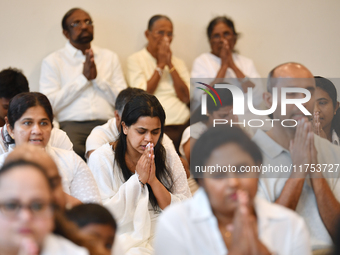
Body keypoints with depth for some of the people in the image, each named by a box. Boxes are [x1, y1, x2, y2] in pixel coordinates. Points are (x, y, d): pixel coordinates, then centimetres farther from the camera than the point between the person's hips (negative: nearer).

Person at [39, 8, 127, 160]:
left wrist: (97, 78, -1)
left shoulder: (110, 58, 21)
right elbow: (48, 105, -3)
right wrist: (83, 78, -2)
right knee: (71, 148, -38)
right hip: (71, 124, -2)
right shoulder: (53, 61, 10)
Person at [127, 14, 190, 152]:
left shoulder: (178, 62, 22)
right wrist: (160, 65, 2)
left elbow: (186, 97, 7)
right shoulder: (135, 60, 10)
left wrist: (170, 65, 4)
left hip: (183, 124, 4)